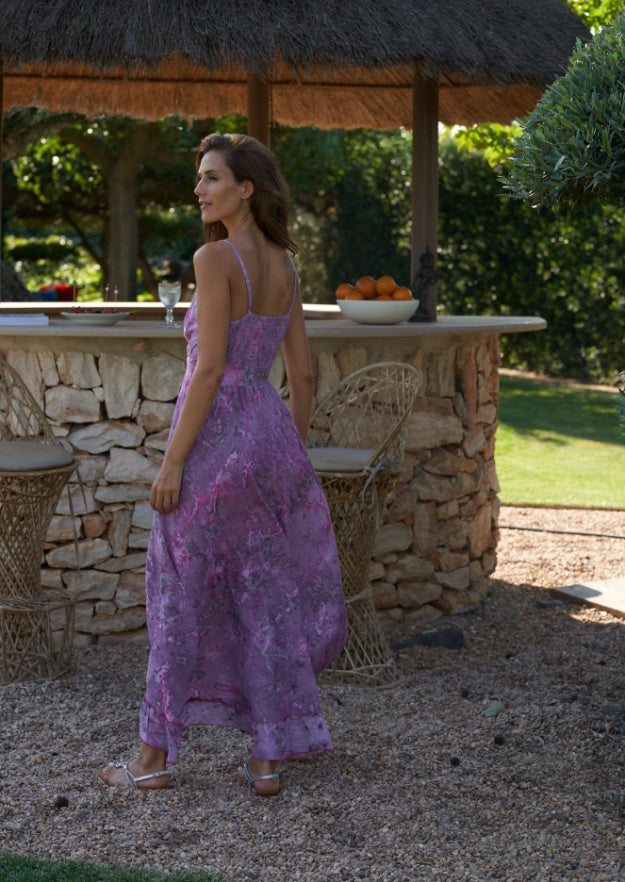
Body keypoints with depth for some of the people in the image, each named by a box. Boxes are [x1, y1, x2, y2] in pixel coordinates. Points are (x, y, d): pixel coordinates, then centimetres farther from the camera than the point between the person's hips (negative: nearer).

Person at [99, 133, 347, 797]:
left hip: (216, 435, -7)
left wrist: (172, 461, -15)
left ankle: (154, 755, 12)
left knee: (180, 594, 4)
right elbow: (302, 375, 12)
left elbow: (209, 368, -18)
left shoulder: (215, 258, -14)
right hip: (271, 433, 7)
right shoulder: (283, 267, 9)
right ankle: (267, 757, 14)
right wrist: (293, 456, 19)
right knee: (264, 595, 10)